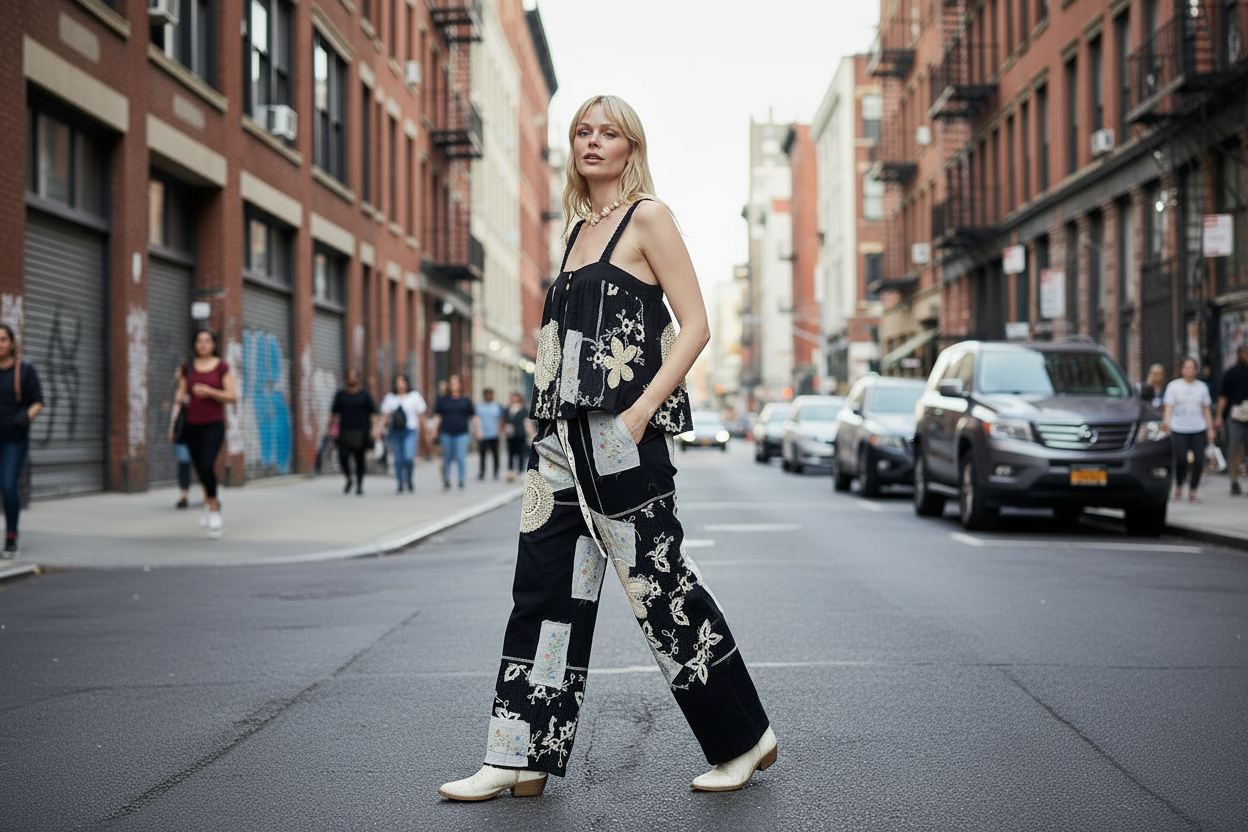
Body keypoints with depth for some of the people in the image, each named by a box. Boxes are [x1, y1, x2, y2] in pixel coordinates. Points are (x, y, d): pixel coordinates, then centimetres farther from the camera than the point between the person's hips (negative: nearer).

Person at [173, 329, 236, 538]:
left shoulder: (222, 367, 0)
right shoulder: (187, 368, 8)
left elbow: (232, 396, -4)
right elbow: (181, 393, 11)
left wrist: (209, 392, -17)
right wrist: (179, 398, -12)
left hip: (214, 423, -3)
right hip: (192, 425, 3)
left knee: (207, 465, -19)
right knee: (199, 467, 9)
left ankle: (213, 510, -7)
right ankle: (210, 501, 35)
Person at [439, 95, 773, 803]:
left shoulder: (647, 217, -2)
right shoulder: (581, 229, 19)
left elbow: (695, 326, -9)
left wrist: (639, 414, -17)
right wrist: (552, 422, 15)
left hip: (620, 432, -8)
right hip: (566, 433, 8)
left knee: (660, 582, -3)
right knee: (548, 586, 5)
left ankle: (744, 739, 12)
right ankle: (523, 758, 11)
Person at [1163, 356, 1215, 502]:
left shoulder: (1202, 387, 12)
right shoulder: (1173, 386, 4)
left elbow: (1206, 410, 14)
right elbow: (1169, 407, 0)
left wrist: (1210, 429, 10)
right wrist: (1167, 424, -13)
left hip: (1198, 430, 3)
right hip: (1179, 430, -2)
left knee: (1199, 460, -6)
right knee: (1181, 459, -13)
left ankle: (1193, 489, 10)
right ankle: (1178, 486, 11)